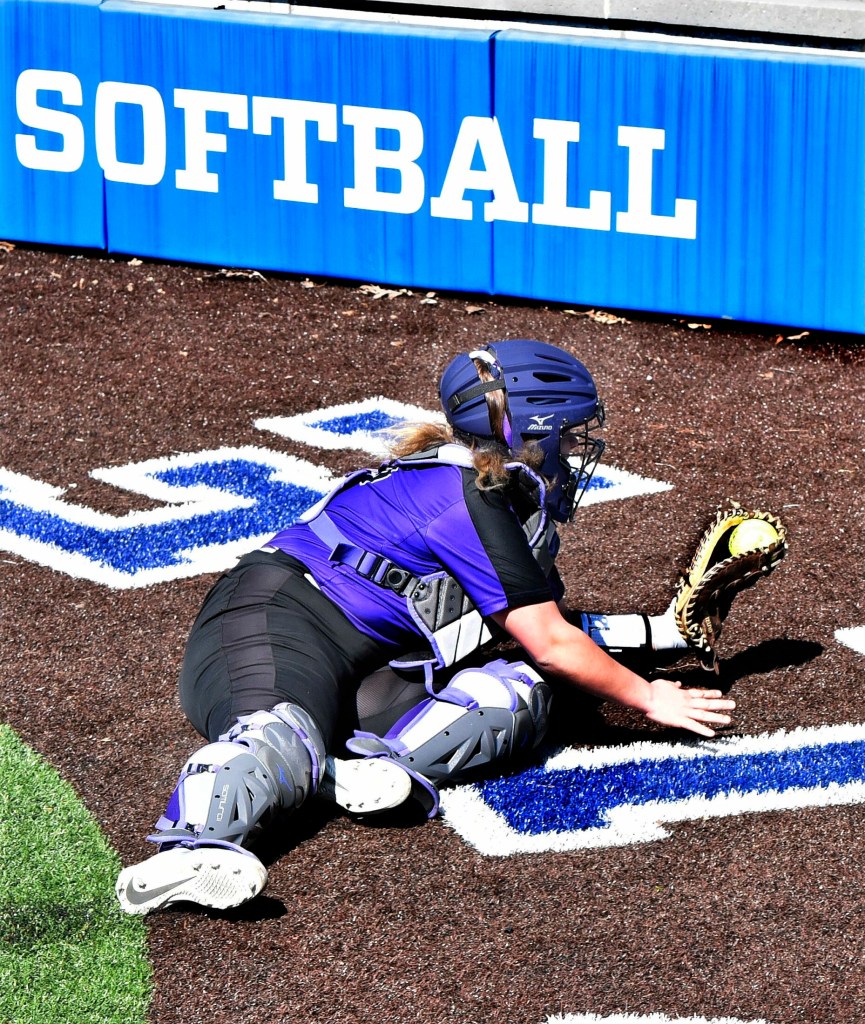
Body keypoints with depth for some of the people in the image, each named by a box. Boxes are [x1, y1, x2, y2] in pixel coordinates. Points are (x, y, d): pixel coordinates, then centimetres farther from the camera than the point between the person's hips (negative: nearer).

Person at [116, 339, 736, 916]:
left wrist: (661, 631, 31)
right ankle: (195, 847, -70)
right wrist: (648, 699, 3)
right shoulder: (465, 497, -9)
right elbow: (550, 646, -8)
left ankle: (377, 765, -32)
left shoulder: (498, 502, 21)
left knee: (520, 694, -10)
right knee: (286, 741, -42)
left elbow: (540, 624, 32)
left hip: (359, 673, 9)